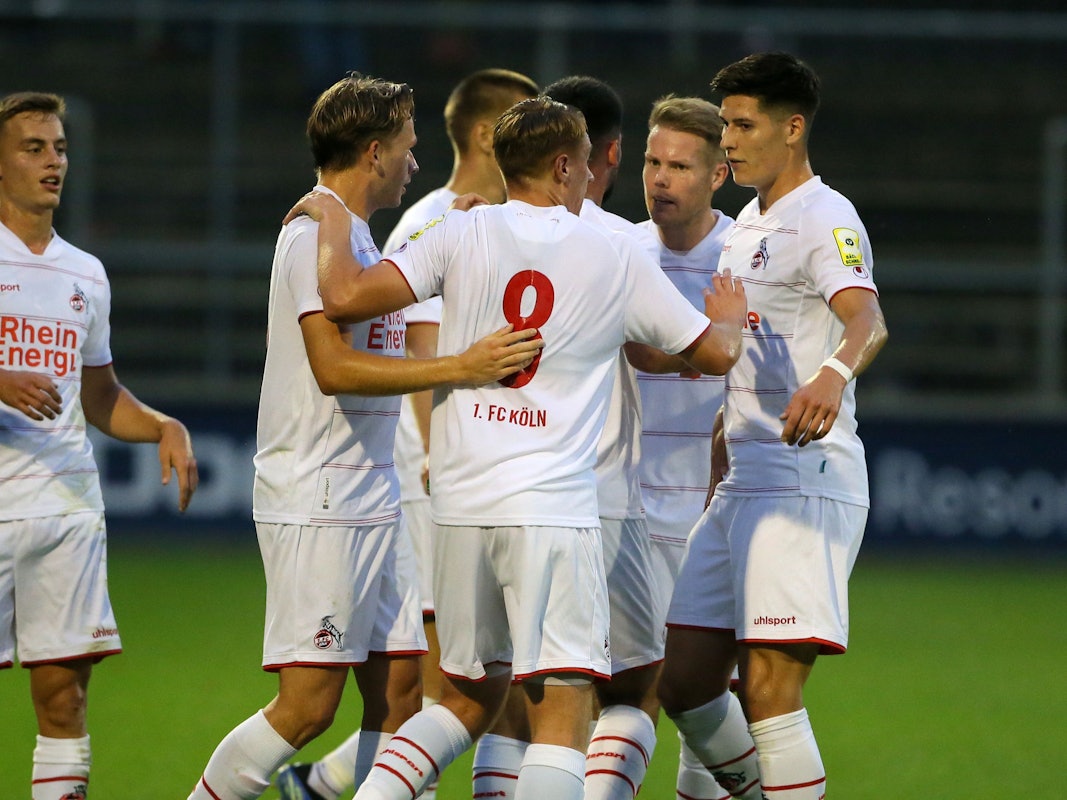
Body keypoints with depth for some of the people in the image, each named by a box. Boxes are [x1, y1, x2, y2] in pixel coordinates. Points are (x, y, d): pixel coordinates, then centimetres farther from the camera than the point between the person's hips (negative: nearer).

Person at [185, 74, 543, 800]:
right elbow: (334, 368, -23)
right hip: (318, 506, -10)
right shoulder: (318, 234, -13)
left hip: (373, 501, 10)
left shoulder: (354, 236, 18)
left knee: (399, 689, 5)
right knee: (310, 705, -10)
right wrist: (460, 368, -26)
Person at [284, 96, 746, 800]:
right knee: (563, 712, -7)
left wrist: (332, 217, 11)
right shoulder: (618, 260, 4)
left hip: (459, 502, 4)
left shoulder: (465, 234, 3)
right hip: (554, 505, -3)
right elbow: (716, 353, 14)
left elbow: (345, 298, -7)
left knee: (470, 699, 19)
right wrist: (730, 319, 37)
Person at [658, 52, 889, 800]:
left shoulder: (824, 220, -11)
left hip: (805, 480, -9)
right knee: (685, 683, 9)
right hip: (743, 482, 9)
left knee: (769, 692, -15)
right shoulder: (748, 226, 19)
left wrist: (833, 375, -52)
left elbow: (866, 320, -31)